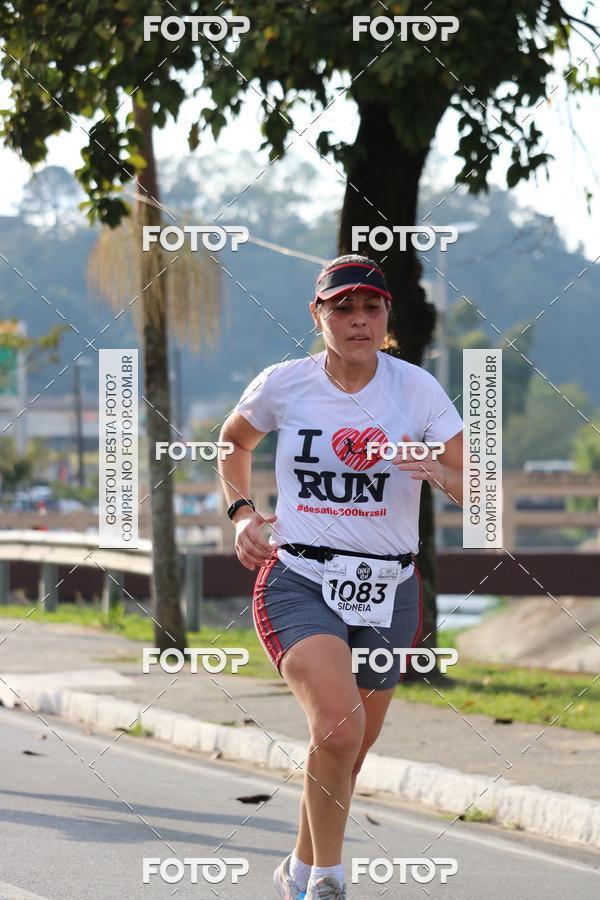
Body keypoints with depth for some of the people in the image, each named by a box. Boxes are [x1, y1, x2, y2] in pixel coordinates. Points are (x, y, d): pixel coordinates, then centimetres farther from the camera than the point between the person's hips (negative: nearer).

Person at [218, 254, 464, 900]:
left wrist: (441, 475, -24)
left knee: (350, 753, 14)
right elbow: (233, 444, 20)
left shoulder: (417, 389, -3)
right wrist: (241, 514, 4)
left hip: (387, 589, 2)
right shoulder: (283, 385, -2)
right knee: (338, 725, -27)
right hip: (297, 580, -2)